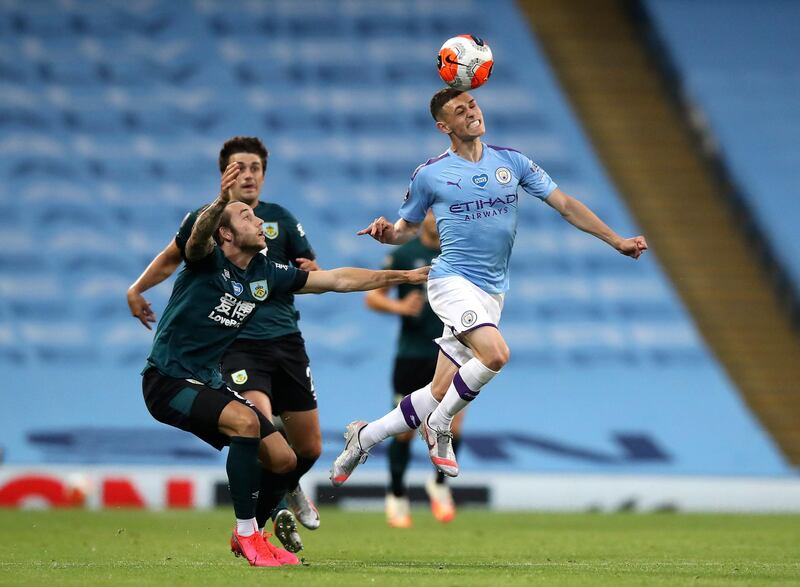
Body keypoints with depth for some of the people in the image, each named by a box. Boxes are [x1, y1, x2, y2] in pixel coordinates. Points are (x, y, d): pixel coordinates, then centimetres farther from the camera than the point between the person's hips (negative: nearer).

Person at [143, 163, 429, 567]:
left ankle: (246, 537, 24)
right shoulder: (208, 260, -11)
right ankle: (247, 535, -21)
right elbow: (198, 235, -36)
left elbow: (337, 280, 13)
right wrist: (221, 201, -57)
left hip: (208, 382, 8)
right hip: (168, 382, -8)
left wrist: (404, 276, 12)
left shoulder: (265, 274, 7)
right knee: (245, 421, -31)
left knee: (282, 458, 0)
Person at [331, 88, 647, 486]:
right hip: (453, 281, -4)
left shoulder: (511, 161, 7)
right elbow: (408, 227, 13)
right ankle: (439, 427, -8)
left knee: (440, 393, 1)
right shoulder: (429, 174, 1)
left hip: (491, 293, 4)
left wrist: (617, 241, 2)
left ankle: (364, 437, 18)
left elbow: (565, 205, 8)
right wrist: (387, 233, -11)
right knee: (495, 353, -30)